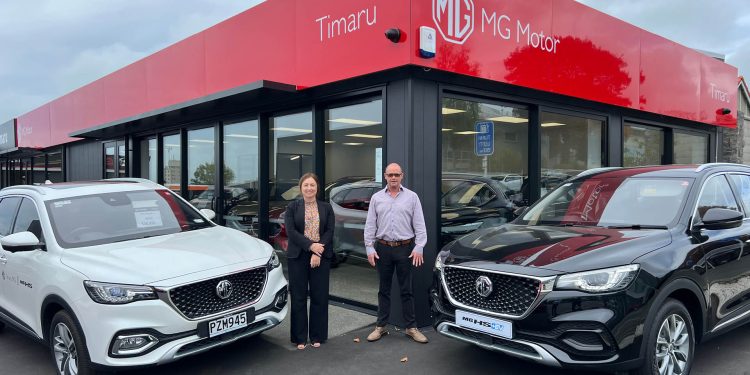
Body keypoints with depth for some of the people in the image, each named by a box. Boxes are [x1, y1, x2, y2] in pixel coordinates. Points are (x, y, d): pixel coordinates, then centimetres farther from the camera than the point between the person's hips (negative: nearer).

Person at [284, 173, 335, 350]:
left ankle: (317, 336, 16)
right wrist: (311, 245, -16)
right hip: (298, 256, -1)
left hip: (321, 256, 1)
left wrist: (318, 253, -13)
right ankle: (300, 338, 13)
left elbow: (329, 232, -1)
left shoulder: (326, 207, 7)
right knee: (299, 297, 3)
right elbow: (291, 231, -6)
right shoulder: (292, 207, 4)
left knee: (319, 296, 4)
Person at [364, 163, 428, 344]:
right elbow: (370, 225, 6)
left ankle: (411, 327, 14)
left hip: (405, 248, -1)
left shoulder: (412, 197, 2)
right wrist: (369, 248, -2)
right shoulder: (376, 198, 6)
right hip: (383, 248, 2)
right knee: (384, 289, 10)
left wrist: (419, 247, -8)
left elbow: (419, 225, -1)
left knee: (406, 290, 5)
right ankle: (381, 326, 19)